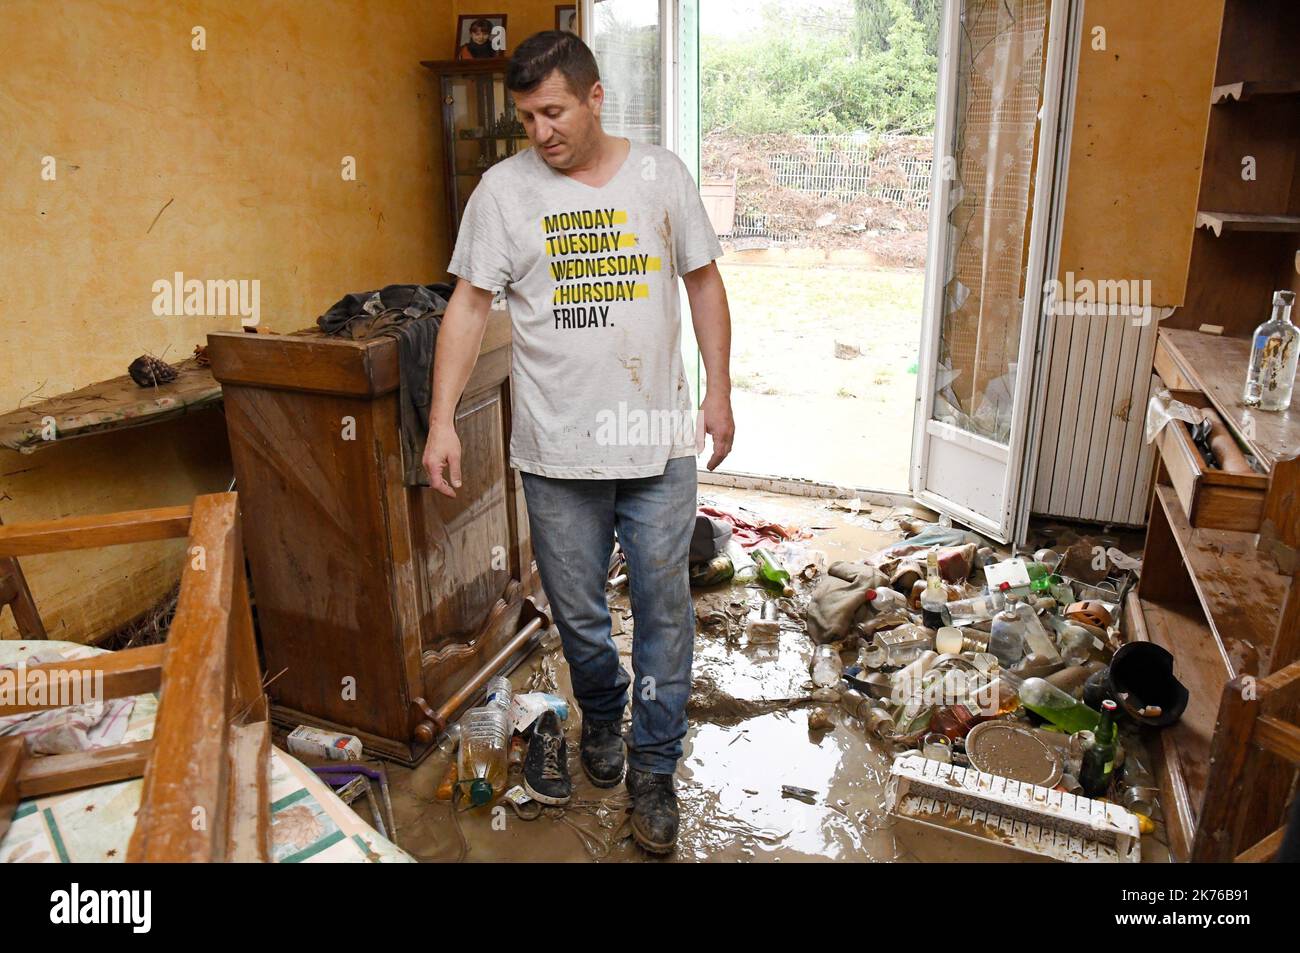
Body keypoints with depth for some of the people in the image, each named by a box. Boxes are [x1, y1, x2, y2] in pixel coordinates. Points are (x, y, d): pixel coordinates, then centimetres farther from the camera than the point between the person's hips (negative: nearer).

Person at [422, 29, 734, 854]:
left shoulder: (661, 175, 4)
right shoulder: (504, 189, 0)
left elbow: (704, 282, 10)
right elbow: (469, 306, 0)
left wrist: (720, 391, 5)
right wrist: (442, 420, -7)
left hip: (660, 444, 1)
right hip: (558, 451, 0)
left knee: (665, 610, 6)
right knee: (578, 613, 12)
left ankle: (654, 768, 25)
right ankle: (602, 715, 43)